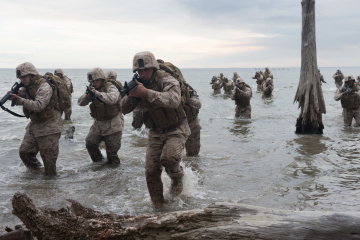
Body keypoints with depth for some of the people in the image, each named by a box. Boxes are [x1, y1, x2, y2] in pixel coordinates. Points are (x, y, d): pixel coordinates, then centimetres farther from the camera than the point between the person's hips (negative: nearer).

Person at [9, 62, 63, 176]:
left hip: (49, 127, -8)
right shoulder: (28, 87, 8)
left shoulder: (44, 87, -20)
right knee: (24, 152, 8)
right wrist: (14, 95, -16)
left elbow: (38, 106, -32)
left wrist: (19, 99, -38)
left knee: (48, 157, -1)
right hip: (34, 125, 8)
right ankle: (36, 171, 27)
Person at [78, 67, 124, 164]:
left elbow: (112, 99, -33)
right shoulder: (92, 90, 6)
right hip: (98, 123, 6)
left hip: (112, 124, -6)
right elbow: (80, 102, 4)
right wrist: (87, 95, -16)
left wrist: (97, 93, -31)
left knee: (111, 147, 1)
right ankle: (98, 161, 20)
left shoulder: (111, 88, -12)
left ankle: (114, 164, 23)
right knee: (90, 143, 0)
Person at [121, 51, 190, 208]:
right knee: (151, 170, 0)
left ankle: (177, 179, 5)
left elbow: (173, 100, -40)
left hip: (176, 130, -5)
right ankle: (157, 204, 19)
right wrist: (130, 95, -27)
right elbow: (124, 109, -5)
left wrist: (147, 93, -49)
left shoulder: (168, 81, -19)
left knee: (168, 157, -29)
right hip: (156, 132, 5)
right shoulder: (138, 84, -2)